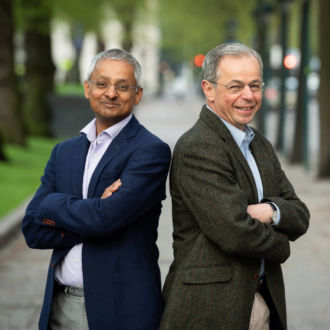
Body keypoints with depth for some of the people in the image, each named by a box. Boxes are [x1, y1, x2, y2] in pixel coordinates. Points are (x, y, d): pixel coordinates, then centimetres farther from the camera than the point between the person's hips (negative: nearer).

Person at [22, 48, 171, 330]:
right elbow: (33, 231, 1)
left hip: (119, 307, -5)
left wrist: (52, 205, -5)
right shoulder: (64, 152, 10)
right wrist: (93, 210, -13)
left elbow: (106, 218, -21)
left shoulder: (151, 151, -9)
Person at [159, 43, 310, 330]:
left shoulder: (261, 145, 14)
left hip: (262, 302, 8)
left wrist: (271, 212, -12)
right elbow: (234, 233, -22)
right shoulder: (196, 148, -15)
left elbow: (300, 217, 11)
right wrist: (280, 244, -2)